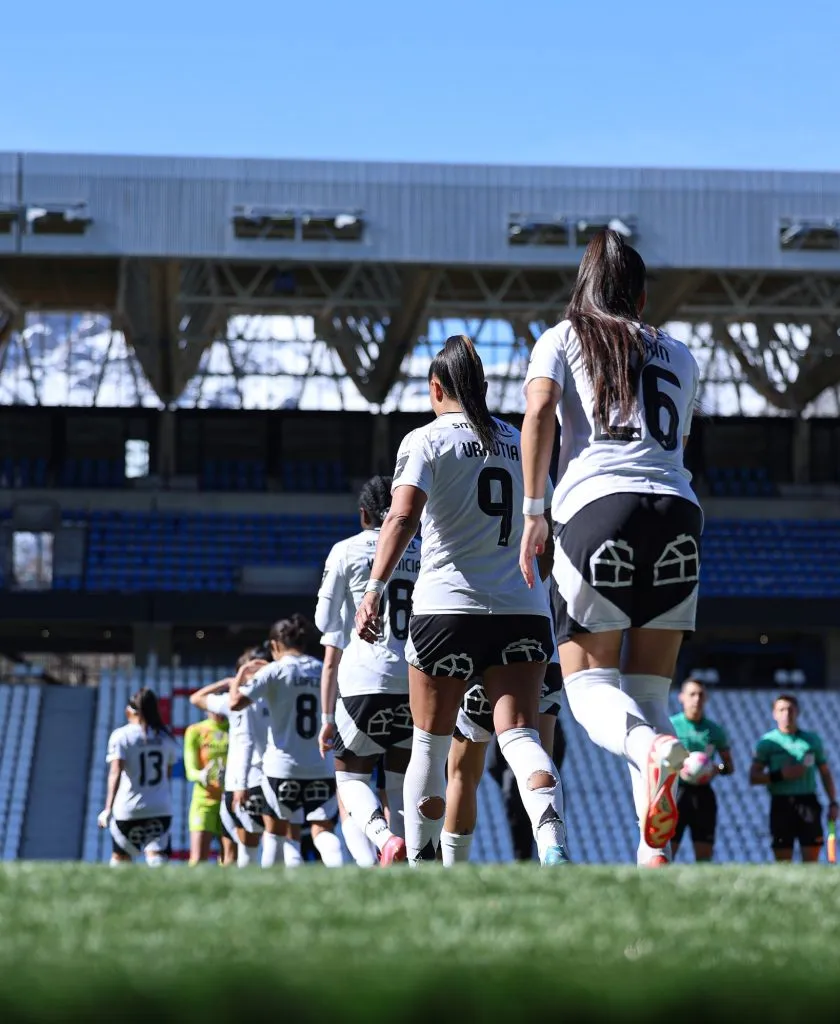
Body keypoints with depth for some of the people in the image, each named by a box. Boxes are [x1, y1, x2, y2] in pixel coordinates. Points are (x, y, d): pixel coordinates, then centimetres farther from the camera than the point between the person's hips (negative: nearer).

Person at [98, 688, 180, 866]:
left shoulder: (121, 736, -6)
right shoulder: (165, 737, 7)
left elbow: (116, 773, -15)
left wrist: (108, 808, -18)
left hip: (128, 809, -2)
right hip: (161, 808, 2)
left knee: (120, 858, 15)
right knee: (157, 856, -7)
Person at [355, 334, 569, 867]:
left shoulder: (426, 440, 1)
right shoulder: (521, 441, 15)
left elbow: (403, 516, -15)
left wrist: (375, 588, -23)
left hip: (447, 608, -3)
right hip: (524, 610, 3)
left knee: (430, 748, 10)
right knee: (519, 735, -9)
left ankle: (421, 868, 18)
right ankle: (554, 846, -35)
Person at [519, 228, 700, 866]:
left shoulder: (562, 339, 14)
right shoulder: (680, 357, 23)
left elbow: (539, 412, -3)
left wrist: (534, 511, -5)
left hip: (598, 508, -3)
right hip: (678, 515, 3)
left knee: (589, 681, 2)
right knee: (649, 691, 8)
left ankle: (651, 747, -33)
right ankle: (655, 856, -5)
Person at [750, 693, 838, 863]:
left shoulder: (812, 740, 11)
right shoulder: (767, 742, 4)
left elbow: (825, 773, 16)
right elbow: (753, 777, 1)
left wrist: (833, 803, 7)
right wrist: (780, 775, -13)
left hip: (808, 804, 2)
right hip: (781, 804, -1)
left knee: (811, 860, -3)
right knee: (783, 860, -2)